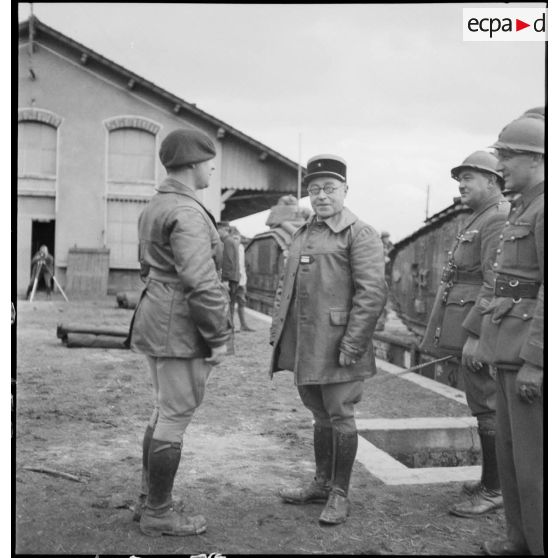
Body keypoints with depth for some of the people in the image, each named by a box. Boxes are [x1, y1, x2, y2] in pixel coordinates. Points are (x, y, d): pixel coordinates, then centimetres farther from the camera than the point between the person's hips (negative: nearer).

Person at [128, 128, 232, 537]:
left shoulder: (156, 207, 14)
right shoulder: (188, 214, -19)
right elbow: (201, 282, -25)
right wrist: (219, 337, -18)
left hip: (158, 319, 10)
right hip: (182, 327, -10)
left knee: (166, 411, 19)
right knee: (175, 417, 0)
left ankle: (149, 498, 29)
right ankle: (158, 514, 13)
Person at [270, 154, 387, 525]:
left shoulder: (361, 234, -7)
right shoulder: (302, 234, 16)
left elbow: (373, 293, -15)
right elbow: (287, 285, 21)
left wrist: (352, 345, -19)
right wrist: (278, 329, 13)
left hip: (336, 349, -7)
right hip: (303, 347, 7)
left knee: (340, 417, 3)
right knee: (321, 416, 18)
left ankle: (340, 495, 17)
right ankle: (322, 483, 32)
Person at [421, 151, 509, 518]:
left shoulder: (499, 220, -13)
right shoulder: (479, 221, 19)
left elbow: (495, 284, -22)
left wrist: (473, 334, -23)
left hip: (479, 329, -10)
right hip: (469, 329, 10)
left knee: (487, 408, -4)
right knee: (486, 407, 16)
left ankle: (493, 491, 6)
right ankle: (492, 480, 27)